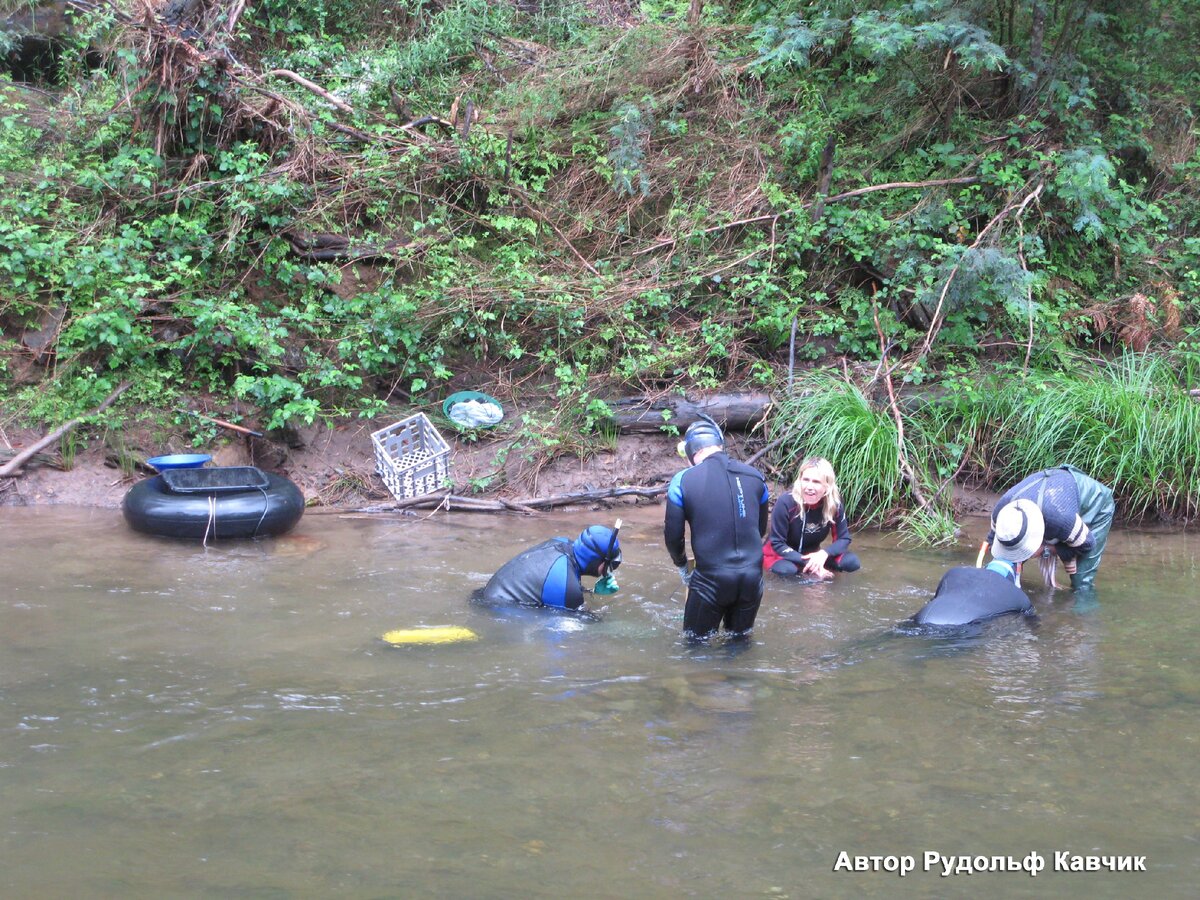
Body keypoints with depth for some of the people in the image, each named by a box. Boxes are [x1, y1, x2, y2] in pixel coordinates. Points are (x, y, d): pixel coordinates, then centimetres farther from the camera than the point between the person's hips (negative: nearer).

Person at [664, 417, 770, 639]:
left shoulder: (683, 481, -5)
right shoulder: (755, 476, 6)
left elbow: (673, 535, 0)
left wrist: (682, 565, 20)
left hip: (712, 578, -4)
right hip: (753, 577, 4)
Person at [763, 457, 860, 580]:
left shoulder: (834, 504, -17)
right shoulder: (785, 503, -28)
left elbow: (844, 539, -8)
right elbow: (777, 544, -22)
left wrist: (824, 553, -30)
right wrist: (807, 563, -32)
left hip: (811, 554, 4)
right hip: (779, 554, -3)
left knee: (852, 562, -19)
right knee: (787, 570, -38)